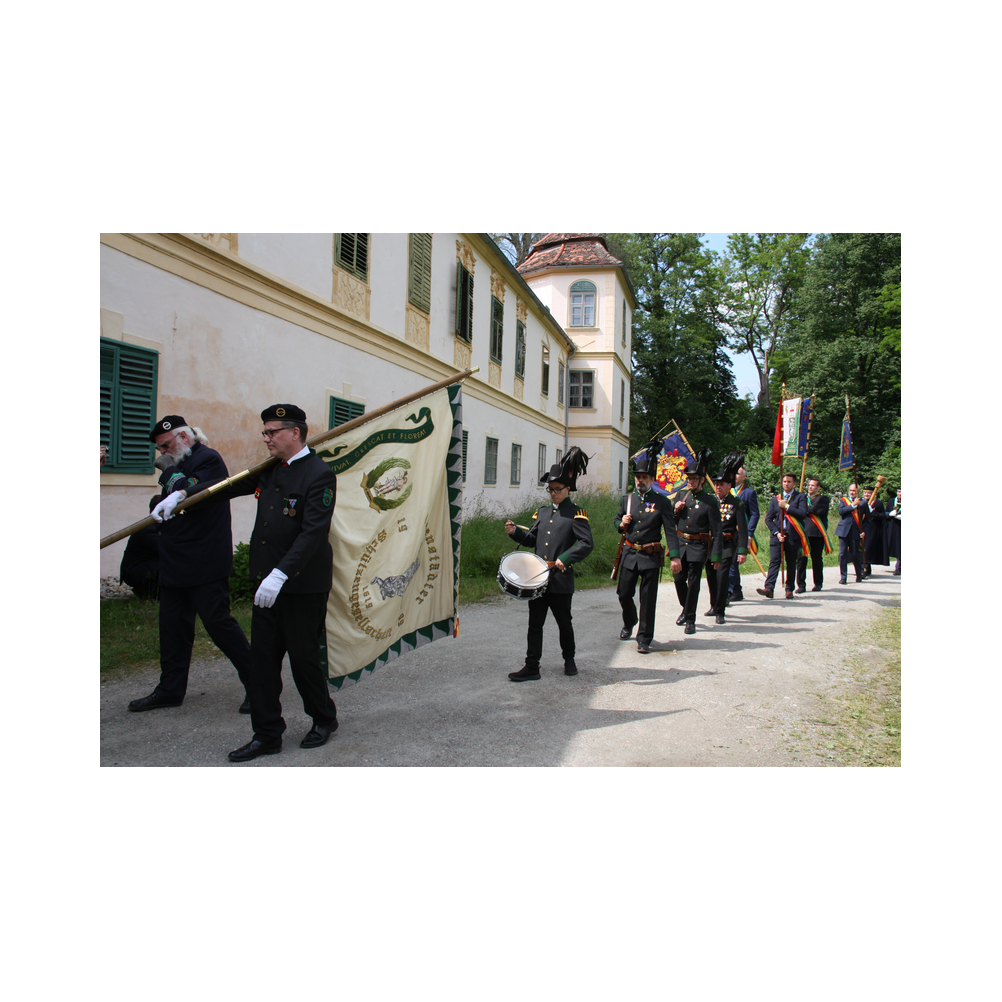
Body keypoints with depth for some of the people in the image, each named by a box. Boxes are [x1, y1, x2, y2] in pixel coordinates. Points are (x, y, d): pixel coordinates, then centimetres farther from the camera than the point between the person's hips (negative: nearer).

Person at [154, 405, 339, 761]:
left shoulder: (320, 475, -15)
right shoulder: (270, 470, 10)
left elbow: (312, 533, -24)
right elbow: (227, 487, 22)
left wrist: (280, 575, -29)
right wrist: (181, 496, 13)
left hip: (302, 585, -7)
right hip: (268, 583, 8)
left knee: (303, 657, 5)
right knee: (263, 657, 9)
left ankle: (324, 719, 29)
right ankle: (267, 735, 22)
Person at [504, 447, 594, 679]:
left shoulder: (576, 514, -4)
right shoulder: (542, 512, 14)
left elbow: (587, 543, -14)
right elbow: (532, 539, 17)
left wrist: (565, 558, -25)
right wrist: (515, 532, -2)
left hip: (561, 579, -5)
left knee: (564, 623, 12)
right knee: (535, 623, 5)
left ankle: (569, 659, 34)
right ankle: (531, 668, 10)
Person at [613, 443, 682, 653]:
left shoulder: (662, 502, -4)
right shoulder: (626, 499, 7)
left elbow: (670, 531, -6)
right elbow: (617, 521, 21)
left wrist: (675, 557, -15)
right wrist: (622, 524, -4)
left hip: (651, 557, -3)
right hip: (630, 554, 4)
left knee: (648, 599, 1)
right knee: (624, 593, 10)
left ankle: (644, 639, 11)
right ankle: (629, 623, 39)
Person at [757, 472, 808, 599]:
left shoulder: (801, 497, 5)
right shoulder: (776, 498, 13)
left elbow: (803, 514, -12)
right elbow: (768, 518, 9)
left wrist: (786, 506, -10)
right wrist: (776, 532, -4)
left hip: (793, 536, -2)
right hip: (777, 535, 2)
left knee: (791, 564, 5)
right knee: (774, 561, -8)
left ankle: (789, 589, 13)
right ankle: (769, 588, -15)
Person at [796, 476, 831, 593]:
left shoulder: (823, 499, 5)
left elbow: (819, 510, -14)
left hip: (817, 533, -3)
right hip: (803, 533, 3)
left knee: (817, 559, 5)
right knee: (801, 559, -4)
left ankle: (818, 583, 18)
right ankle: (801, 585, 0)